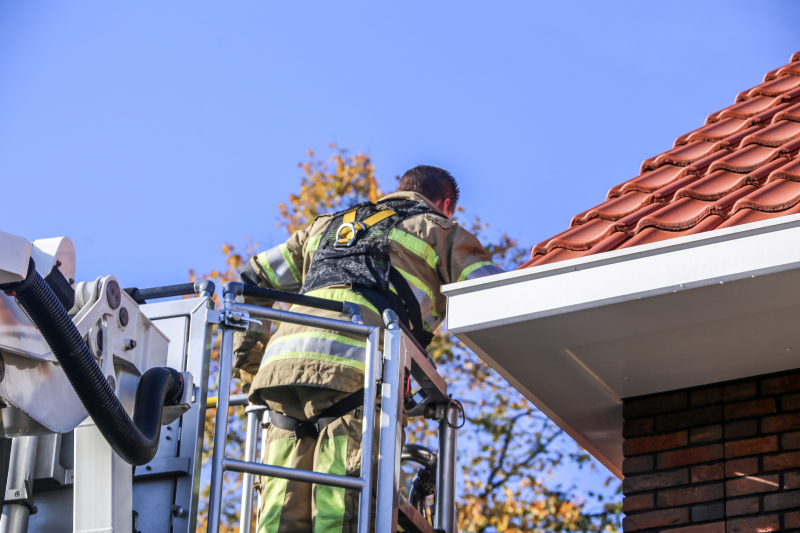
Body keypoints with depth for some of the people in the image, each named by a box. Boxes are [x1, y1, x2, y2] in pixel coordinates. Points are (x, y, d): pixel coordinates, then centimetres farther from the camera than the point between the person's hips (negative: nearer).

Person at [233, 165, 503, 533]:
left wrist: (250, 365, 38)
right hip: (356, 368, -5)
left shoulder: (327, 226, 38)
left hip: (282, 364, 5)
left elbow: (251, 282, 36)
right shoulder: (440, 231, 23)